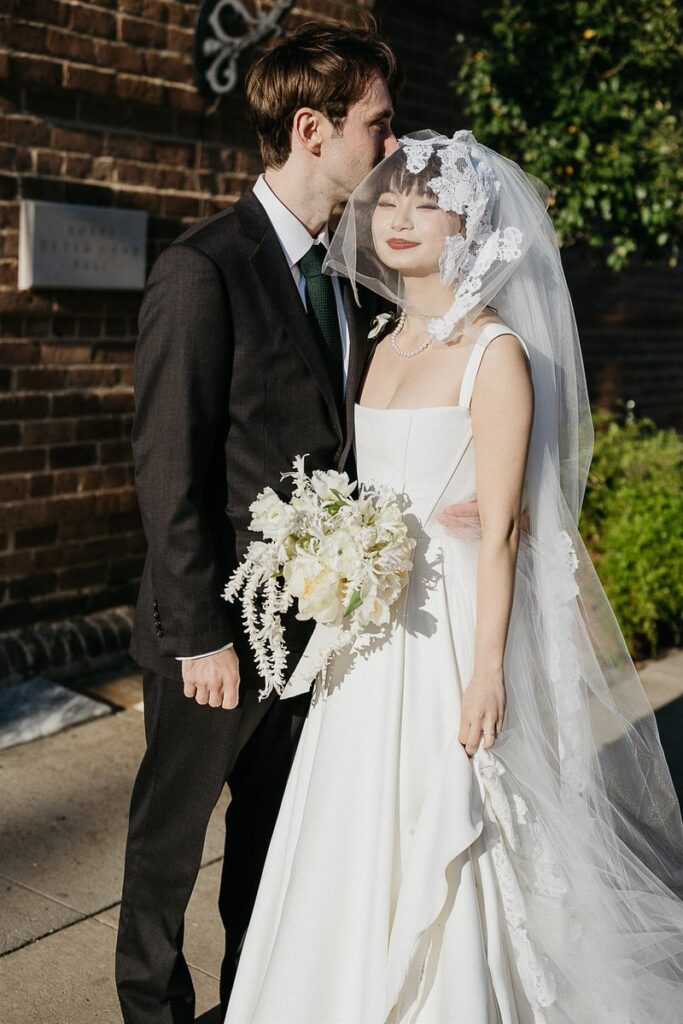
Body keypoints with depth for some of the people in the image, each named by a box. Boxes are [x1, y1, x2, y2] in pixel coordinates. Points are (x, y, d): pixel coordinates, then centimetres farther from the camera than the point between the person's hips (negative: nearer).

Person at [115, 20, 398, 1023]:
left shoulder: (349, 272, 6)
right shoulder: (203, 270, -17)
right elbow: (167, 473, -17)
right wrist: (200, 635, -17)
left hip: (315, 618, 7)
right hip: (219, 628, -7)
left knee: (274, 826, 21)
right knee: (172, 830, 14)